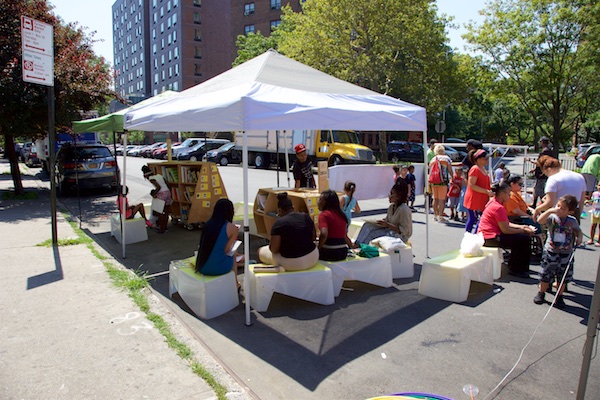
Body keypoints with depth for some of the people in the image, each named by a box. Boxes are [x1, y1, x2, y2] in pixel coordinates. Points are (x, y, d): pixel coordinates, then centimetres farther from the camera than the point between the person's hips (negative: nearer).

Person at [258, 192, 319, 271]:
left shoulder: (279, 223, -15)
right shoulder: (306, 217, 1)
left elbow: (273, 249, -14)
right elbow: (314, 237, 12)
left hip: (292, 264, -5)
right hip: (313, 259, 5)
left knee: (261, 251, 17)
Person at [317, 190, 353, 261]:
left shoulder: (323, 214, -10)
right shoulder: (341, 214, 11)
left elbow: (324, 234, -25)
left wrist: (318, 248, -11)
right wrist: (352, 246, 36)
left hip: (329, 253, -7)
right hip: (343, 252, 7)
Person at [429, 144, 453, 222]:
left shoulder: (432, 160, 10)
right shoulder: (446, 158, 0)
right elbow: (450, 170, -2)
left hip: (433, 181, 4)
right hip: (443, 181, -4)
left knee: (435, 199, 15)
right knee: (442, 199, 0)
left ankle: (435, 215, 22)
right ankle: (440, 216, 1)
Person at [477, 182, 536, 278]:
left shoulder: (494, 202, 12)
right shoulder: (498, 207, -20)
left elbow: (505, 223, 15)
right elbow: (505, 230, -20)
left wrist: (521, 227, 8)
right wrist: (523, 231, -9)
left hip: (487, 235, 11)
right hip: (490, 238, -11)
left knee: (523, 237, 19)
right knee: (524, 239, -12)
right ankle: (515, 270, 4)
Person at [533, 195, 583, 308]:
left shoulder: (572, 221, -1)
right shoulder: (552, 217, -9)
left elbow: (578, 231, 13)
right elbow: (540, 221, -25)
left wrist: (579, 238, -8)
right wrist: (549, 211, -32)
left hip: (566, 253, 2)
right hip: (550, 252, -2)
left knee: (563, 278, 10)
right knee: (546, 275, 7)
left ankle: (559, 297, 26)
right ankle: (541, 294, 25)